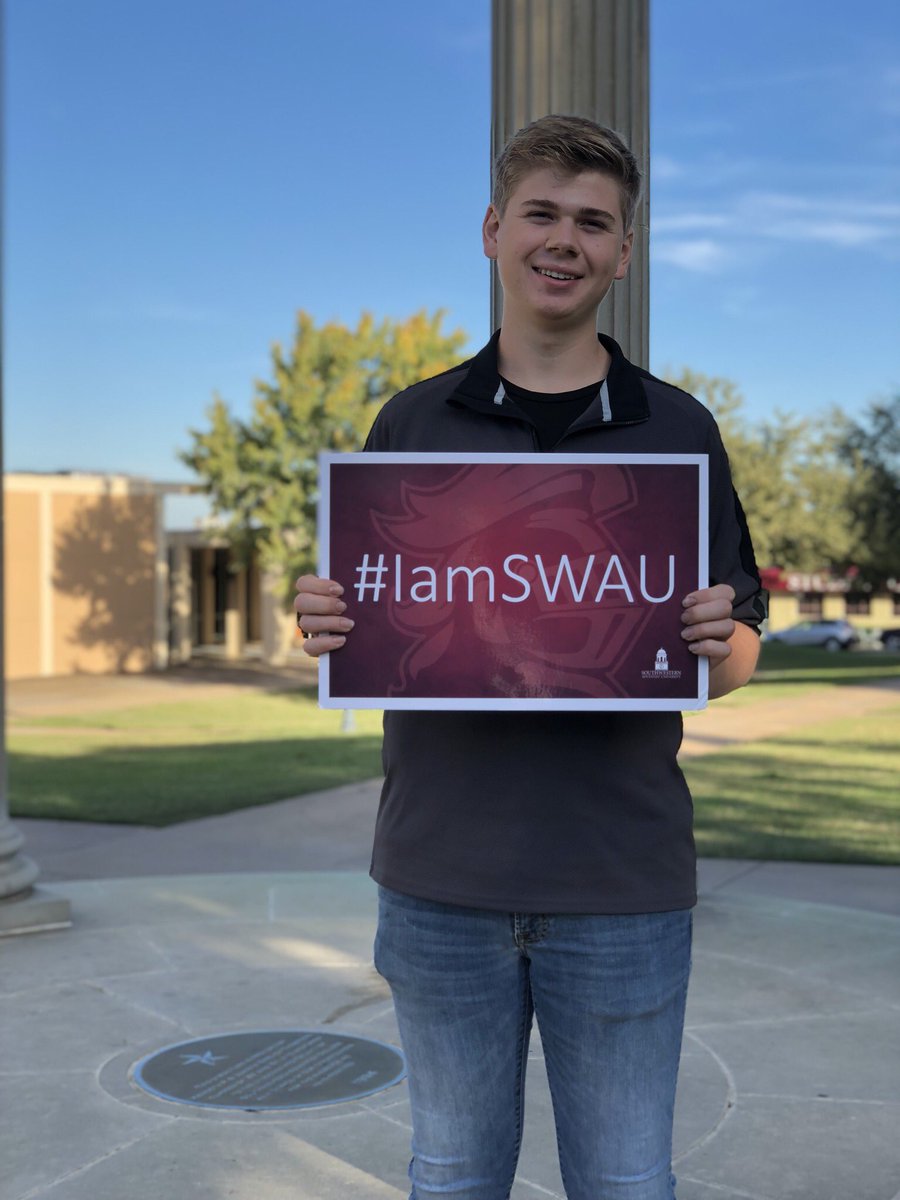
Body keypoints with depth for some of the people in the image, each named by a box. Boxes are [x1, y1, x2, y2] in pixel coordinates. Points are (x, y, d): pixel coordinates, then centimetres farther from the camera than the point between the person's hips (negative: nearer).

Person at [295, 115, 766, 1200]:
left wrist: (716, 643, -17)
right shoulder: (413, 422, 7)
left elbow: (737, 653, 6)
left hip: (623, 882, -1)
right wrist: (320, 626, -12)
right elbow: (354, 626, 11)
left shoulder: (678, 431, 4)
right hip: (441, 874, 1)